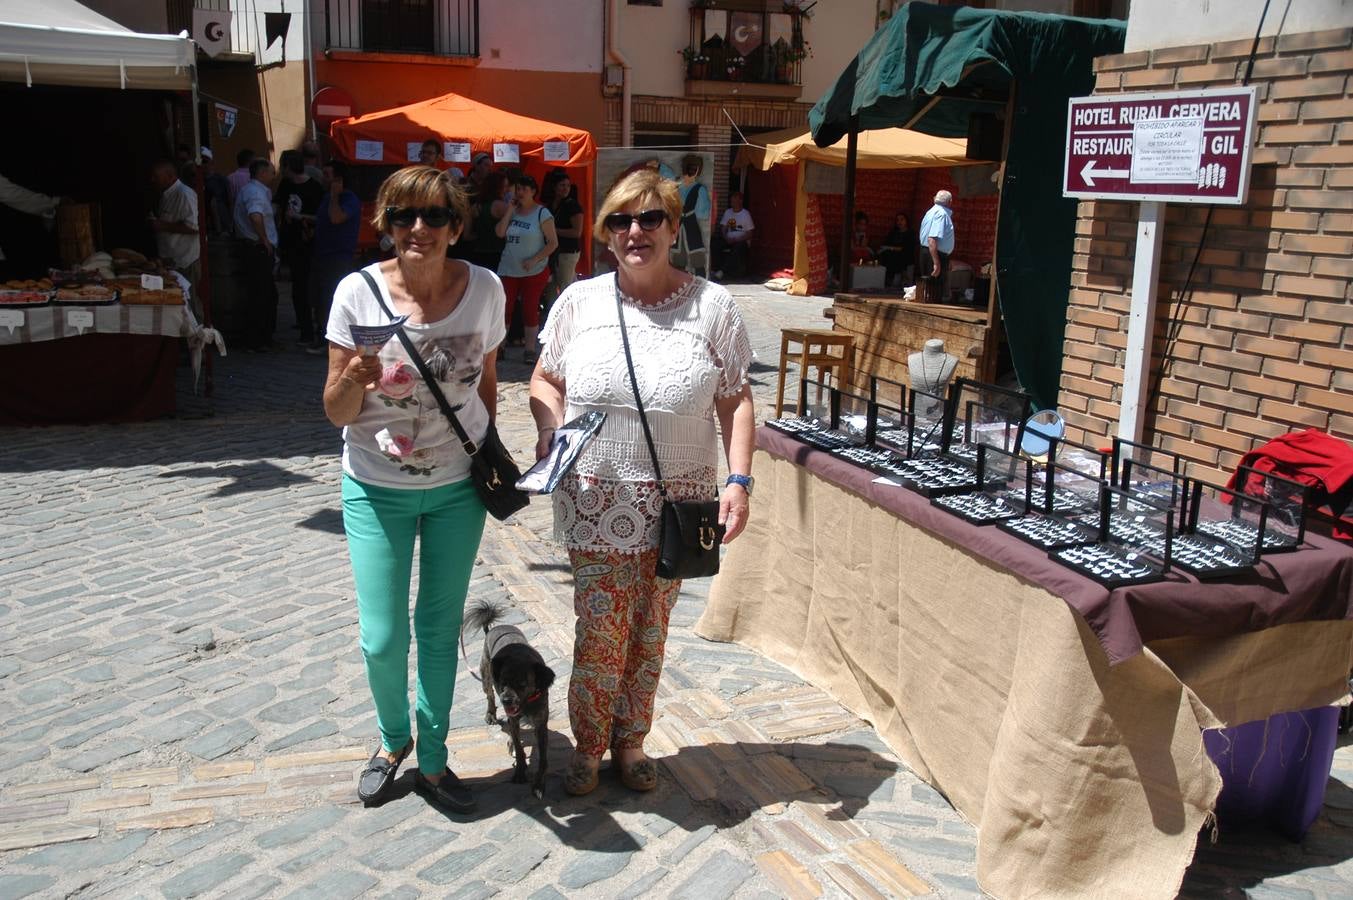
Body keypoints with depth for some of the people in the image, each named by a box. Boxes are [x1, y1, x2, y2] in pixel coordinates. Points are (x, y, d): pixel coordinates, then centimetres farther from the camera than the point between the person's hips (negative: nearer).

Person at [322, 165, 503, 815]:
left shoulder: (484, 289, -8)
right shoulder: (359, 292, -13)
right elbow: (336, 413, -10)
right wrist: (353, 380, -31)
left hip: (458, 487, 1)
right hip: (377, 488, -1)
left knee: (440, 628, 13)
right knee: (382, 640, 0)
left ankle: (432, 761, 32)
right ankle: (394, 737, 33)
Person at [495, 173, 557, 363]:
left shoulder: (542, 213, -4)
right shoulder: (512, 210, 10)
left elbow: (553, 242, -7)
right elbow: (500, 232, -2)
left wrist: (534, 260, -16)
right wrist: (509, 211, -7)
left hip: (534, 271, -4)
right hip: (508, 269, 4)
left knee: (530, 309, 1)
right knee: (504, 308, 0)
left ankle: (530, 350, 8)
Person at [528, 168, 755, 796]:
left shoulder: (713, 306, -1)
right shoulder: (579, 301, 3)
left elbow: (736, 401, 0)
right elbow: (545, 380, 13)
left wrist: (739, 479, -10)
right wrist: (550, 429, -7)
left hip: (675, 504, 0)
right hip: (596, 503, 0)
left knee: (649, 632, 12)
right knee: (601, 633, 2)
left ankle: (630, 740, 33)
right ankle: (588, 745, 26)